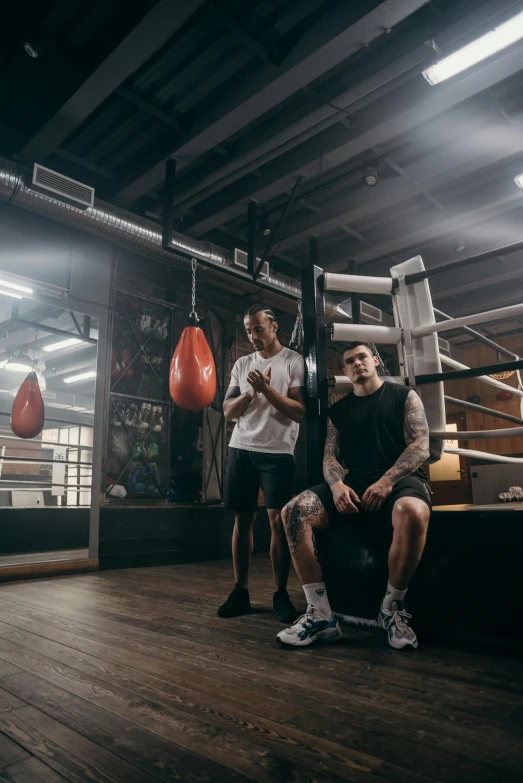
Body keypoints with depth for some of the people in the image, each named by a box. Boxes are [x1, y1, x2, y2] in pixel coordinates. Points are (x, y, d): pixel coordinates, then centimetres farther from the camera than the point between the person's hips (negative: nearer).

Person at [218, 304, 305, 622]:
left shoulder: (294, 361, 0)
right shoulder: (242, 364, 14)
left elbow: (300, 412, -7)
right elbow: (228, 413, 11)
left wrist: (267, 389, -16)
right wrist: (250, 392, -8)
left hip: (277, 452, -4)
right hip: (241, 450, 4)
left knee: (278, 520, -5)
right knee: (242, 519, 6)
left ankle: (281, 593, 8)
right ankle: (241, 592, 15)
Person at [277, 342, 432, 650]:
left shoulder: (404, 396, 9)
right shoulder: (339, 410, 19)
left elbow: (420, 447, -3)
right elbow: (330, 456, 11)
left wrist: (387, 481, -19)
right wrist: (337, 484, -13)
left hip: (400, 479, -3)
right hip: (354, 483, 4)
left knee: (412, 512, -40)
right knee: (295, 511, -21)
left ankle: (393, 607, -14)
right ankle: (321, 615, -17)